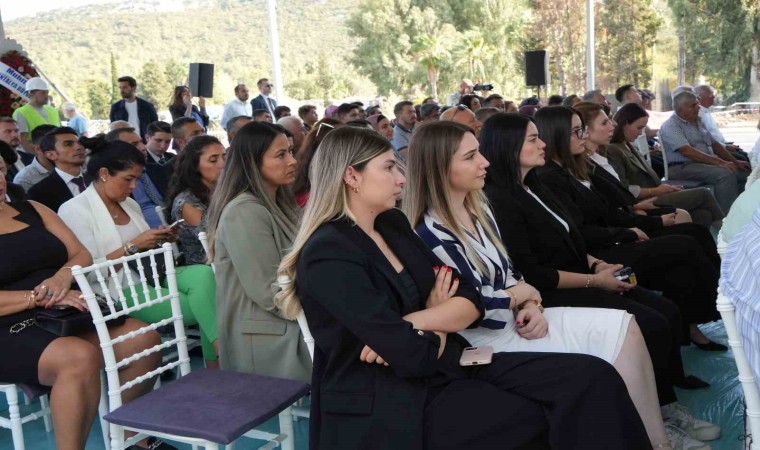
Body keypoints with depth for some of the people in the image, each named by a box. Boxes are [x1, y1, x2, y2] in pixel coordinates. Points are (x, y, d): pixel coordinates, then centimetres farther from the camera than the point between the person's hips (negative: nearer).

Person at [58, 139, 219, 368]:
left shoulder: (130, 204, 16)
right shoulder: (74, 210, -7)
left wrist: (158, 241, 3)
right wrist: (133, 245, -17)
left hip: (150, 274, 7)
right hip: (118, 291, -7)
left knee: (203, 274, -24)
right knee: (199, 305, -24)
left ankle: (216, 362, -24)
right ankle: (216, 364, -10)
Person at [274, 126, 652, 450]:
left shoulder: (393, 224, 10)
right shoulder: (328, 254, -16)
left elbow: (471, 300, 4)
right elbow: (411, 355, -22)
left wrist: (415, 324, -14)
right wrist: (444, 319, -1)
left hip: (445, 368, 7)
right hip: (393, 402, -7)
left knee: (592, 379, -11)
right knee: (568, 417, -16)